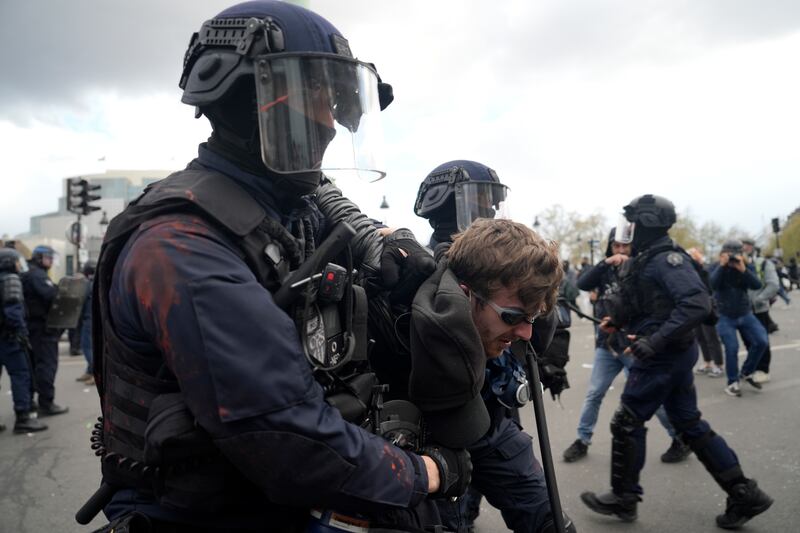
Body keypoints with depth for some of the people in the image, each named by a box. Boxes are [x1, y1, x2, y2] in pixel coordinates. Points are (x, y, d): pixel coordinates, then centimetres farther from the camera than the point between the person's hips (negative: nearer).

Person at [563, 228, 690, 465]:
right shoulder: (604, 269, 5)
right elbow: (582, 283, -14)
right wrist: (605, 263, -24)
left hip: (634, 345, -3)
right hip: (607, 344, 3)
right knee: (593, 394, 7)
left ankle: (681, 439, 23)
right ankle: (583, 440, 21)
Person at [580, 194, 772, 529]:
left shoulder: (666, 258, -18)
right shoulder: (647, 258, 12)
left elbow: (696, 304, -28)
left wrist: (655, 341, -32)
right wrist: (619, 320, 9)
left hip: (663, 356, -10)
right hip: (672, 354, 10)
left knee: (627, 423, 1)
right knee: (689, 424, 16)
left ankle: (623, 499, 16)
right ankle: (744, 494, 22)